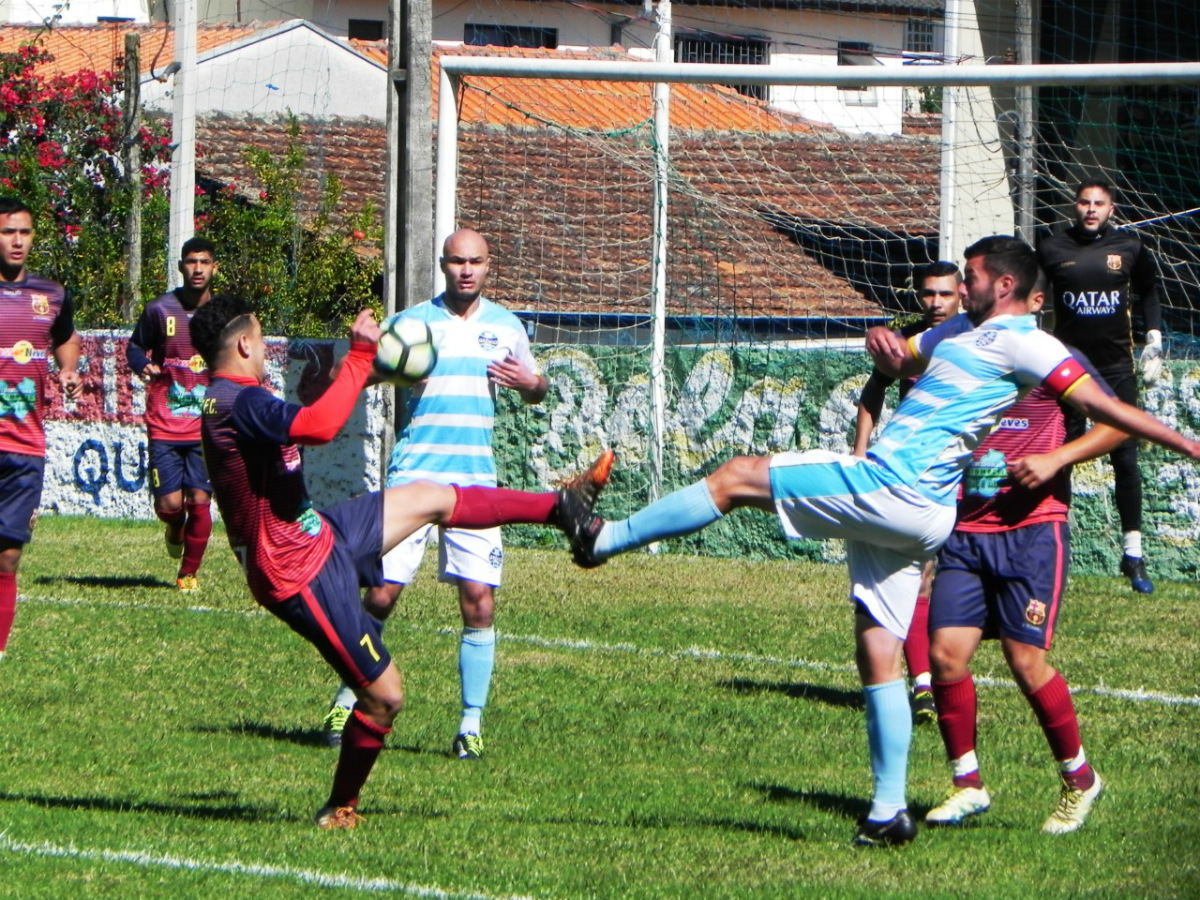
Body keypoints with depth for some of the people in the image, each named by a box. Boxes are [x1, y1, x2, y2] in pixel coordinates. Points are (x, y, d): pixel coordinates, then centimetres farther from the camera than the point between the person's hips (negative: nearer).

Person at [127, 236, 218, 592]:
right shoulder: (159, 310, -2)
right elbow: (135, 346, 10)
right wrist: (143, 366, -12)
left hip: (207, 426, 1)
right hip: (165, 425, -1)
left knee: (199, 501, -6)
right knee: (169, 503, -7)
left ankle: (189, 573, 12)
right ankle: (176, 527, 31)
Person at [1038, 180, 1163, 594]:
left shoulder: (1129, 247, 2)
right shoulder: (1053, 249, -1)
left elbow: (1148, 292, 17)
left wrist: (1154, 338, 9)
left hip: (1116, 367, 0)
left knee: (1125, 457, -3)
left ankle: (1133, 553, 1)